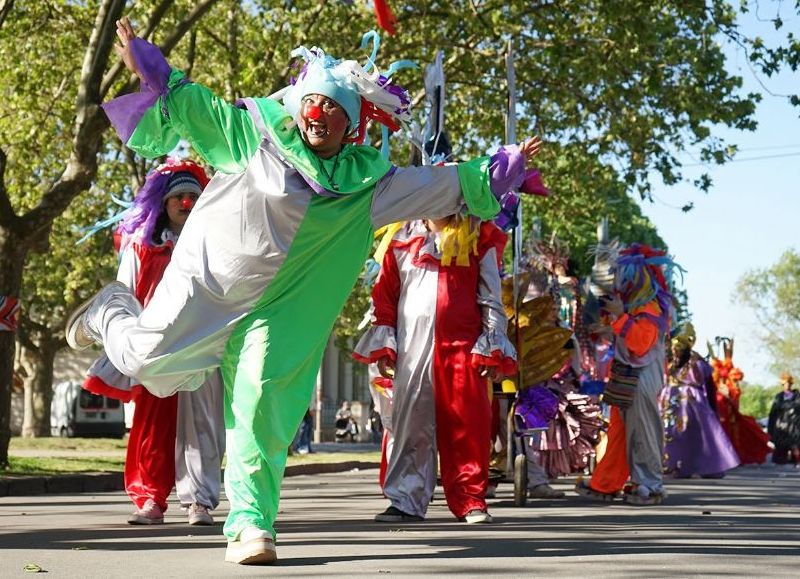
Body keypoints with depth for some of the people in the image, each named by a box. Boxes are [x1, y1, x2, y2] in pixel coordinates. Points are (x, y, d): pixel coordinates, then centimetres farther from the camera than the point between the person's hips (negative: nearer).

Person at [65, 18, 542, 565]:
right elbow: (192, 105, 5)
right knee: (147, 361, 0)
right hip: (207, 279, -1)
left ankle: (250, 522, -1)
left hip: (278, 309, 2)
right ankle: (112, 311, 37)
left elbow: (449, 186, 10)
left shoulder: (367, 180, 4)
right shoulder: (256, 132, -4)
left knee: (262, 407, -9)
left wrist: (505, 167, 7)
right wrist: (149, 67, -3)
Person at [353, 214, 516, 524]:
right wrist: (382, 346, 6)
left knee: (466, 423, -4)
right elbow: (384, 294, 13)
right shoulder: (404, 238, 13)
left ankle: (470, 500, 3)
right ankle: (406, 501, 8)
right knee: (410, 422, 2)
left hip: (462, 347, -1)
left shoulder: (479, 237, 9)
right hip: (412, 346, 1)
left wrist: (492, 347, 0)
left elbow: (491, 295, 7)